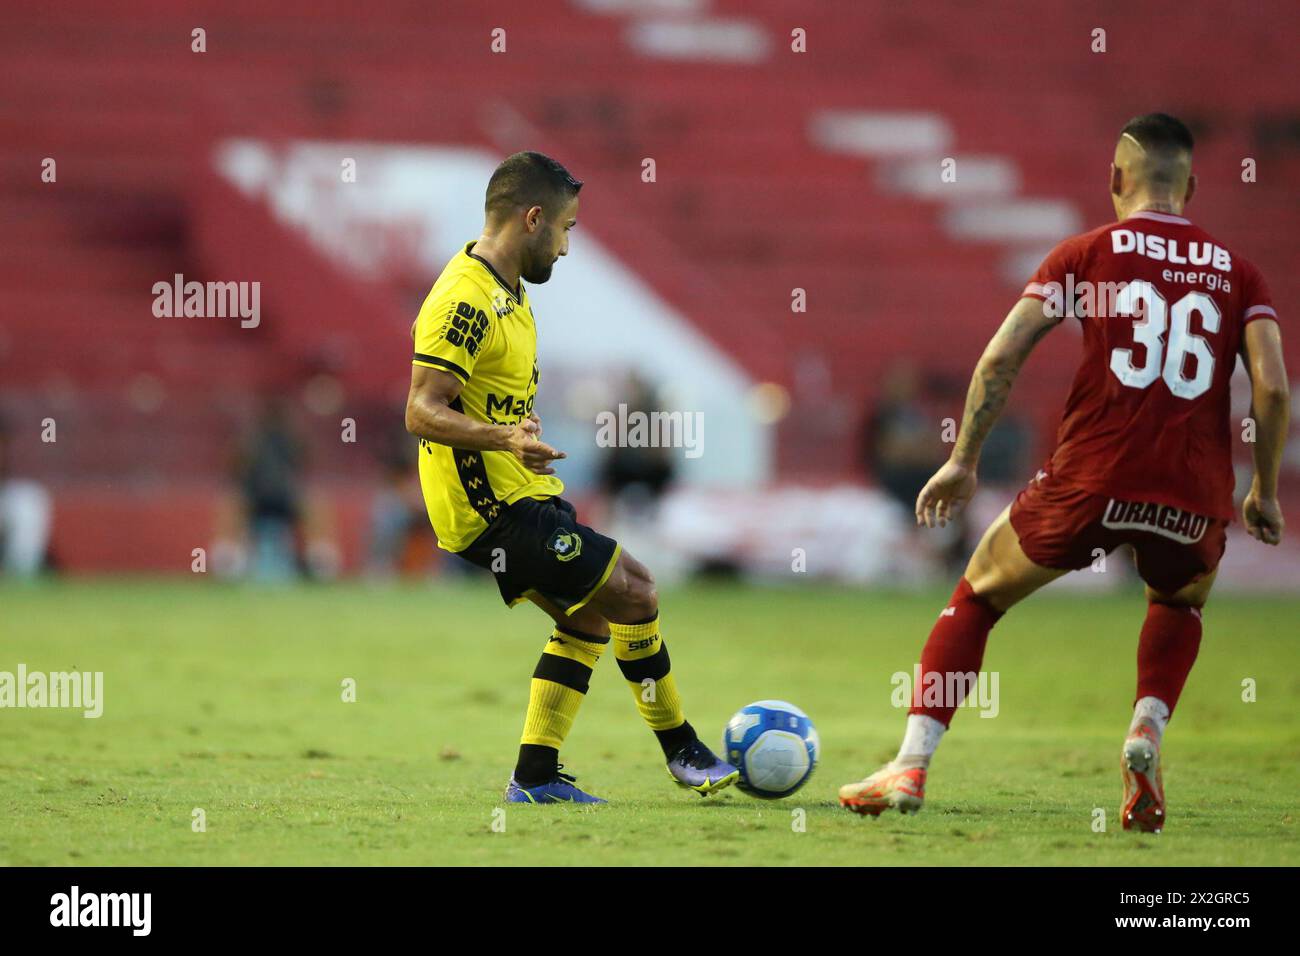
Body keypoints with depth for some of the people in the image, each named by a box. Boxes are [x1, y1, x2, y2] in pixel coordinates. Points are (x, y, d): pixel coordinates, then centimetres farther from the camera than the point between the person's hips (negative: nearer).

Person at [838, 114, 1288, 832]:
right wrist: (1264, 492, 13)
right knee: (1180, 604, 35)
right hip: (1195, 502, 2)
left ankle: (911, 767, 10)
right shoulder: (1236, 271, 12)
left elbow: (1000, 357, 1)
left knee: (977, 597, 20)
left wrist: (963, 461, 8)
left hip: (1089, 484, -2)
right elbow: (1272, 387, 1)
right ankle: (1147, 729, 8)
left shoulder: (1085, 253, 8)